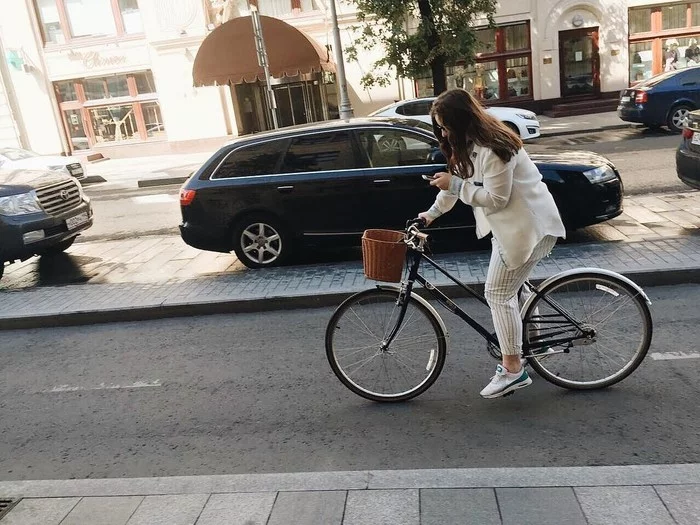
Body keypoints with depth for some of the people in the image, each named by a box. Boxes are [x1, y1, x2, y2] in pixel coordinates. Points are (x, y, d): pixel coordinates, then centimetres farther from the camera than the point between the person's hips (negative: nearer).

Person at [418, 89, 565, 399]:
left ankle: (513, 371, 1)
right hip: (511, 223, 10)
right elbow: (457, 181, 18)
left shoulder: (493, 150, -25)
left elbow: (496, 198, -24)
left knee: (498, 294, -7)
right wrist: (432, 212, 19)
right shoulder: (469, 144, 7)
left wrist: (455, 185, -23)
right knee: (509, 287, 22)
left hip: (527, 226, -10)